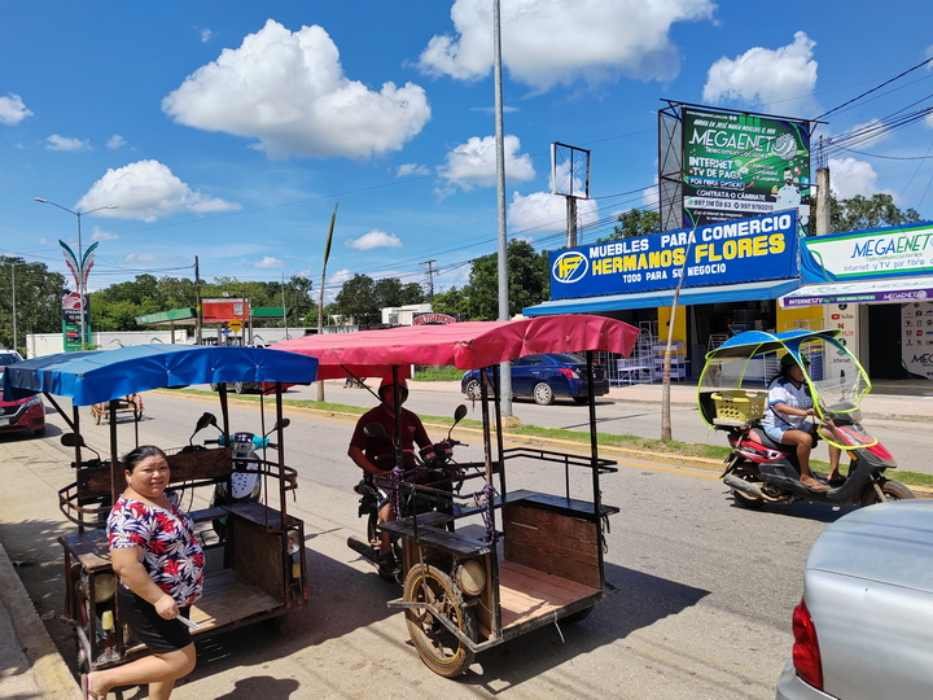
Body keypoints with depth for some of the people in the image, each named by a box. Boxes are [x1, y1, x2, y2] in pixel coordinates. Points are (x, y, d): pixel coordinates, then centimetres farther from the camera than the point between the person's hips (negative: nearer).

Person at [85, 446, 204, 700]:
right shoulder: (131, 513, -26)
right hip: (148, 603, -9)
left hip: (174, 598, 9)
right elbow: (125, 566, -31)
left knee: (169, 660, 19)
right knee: (182, 662, -3)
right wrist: (158, 598, -30)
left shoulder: (160, 498, 5)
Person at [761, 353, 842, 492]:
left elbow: (814, 406, 13)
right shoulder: (779, 385, -14)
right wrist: (804, 412, -41)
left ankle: (834, 474, -4)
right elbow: (779, 407, -30)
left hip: (798, 425, 9)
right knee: (805, 438, -35)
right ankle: (805, 476, -18)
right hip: (777, 426, -8)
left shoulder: (805, 386, 12)